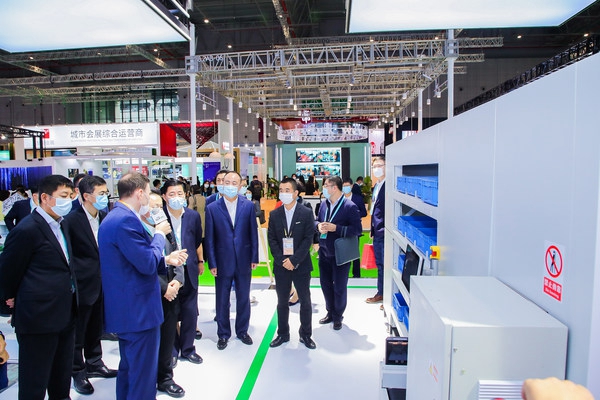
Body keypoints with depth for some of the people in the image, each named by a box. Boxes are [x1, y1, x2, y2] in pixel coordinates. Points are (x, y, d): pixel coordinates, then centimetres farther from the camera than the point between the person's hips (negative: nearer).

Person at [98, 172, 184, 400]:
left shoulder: (113, 217, 11)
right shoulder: (126, 220, -23)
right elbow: (148, 264, -23)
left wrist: (164, 259, 13)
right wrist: (159, 234, -9)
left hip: (125, 309, 11)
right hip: (138, 310, -11)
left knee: (130, 368, 24)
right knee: (143, 374, 3)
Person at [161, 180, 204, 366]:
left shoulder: (193, 216, 3)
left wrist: (200, 261, 19)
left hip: (189, 270, 3)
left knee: (190, 312, 10)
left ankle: (187, 349, 28)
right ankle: (172, 350, 27)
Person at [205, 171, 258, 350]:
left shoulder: (248, 206, -2)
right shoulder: (212, 208, -4)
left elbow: (253, 233, 1)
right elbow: (209, 238, -3)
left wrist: (254, 257, -1)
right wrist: (212, 263, -5)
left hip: (244, 261, 1)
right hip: (223, 261, -1)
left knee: (243, 298, 14)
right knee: (222, 300, 12)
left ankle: (242, 330, 33)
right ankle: (223, 334, 30)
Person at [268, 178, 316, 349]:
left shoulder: (306, 213, -4)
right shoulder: (274, 214, 4)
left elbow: (308, 239, -9)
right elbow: (272, 240, 1)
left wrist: (294, 260, -15)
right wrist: (282, 261, -11)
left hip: (301, 265, -2)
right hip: (281, 265, 2)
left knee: (305, 301, 8)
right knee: (282, 302, 13)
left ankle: (305, 334, 24)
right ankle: (283, 334, 28)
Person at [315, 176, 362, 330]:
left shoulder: (350, 207, -16)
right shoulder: (324, 204, 4)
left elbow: (357, 229, -19)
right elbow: (317, 220, 15)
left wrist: (335, 228, -25)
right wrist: (319, 226, -9)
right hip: (324, 252, 6)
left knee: (339, 287, 8)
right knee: (326, 284, 17)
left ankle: (338, 317, 29)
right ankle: (330, 312, 38)